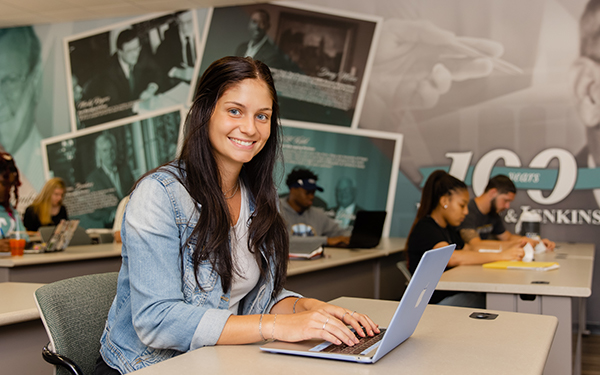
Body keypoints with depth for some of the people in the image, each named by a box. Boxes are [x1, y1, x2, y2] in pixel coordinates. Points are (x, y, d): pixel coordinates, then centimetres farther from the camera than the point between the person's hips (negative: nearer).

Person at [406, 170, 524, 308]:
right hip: (438, 301, -9)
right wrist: (501, 255, -22)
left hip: (455, 295, 9)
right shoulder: (424, 229, -12)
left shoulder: (449, 229, 20)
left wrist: (508, 249, 7)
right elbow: (452, 257, -27)